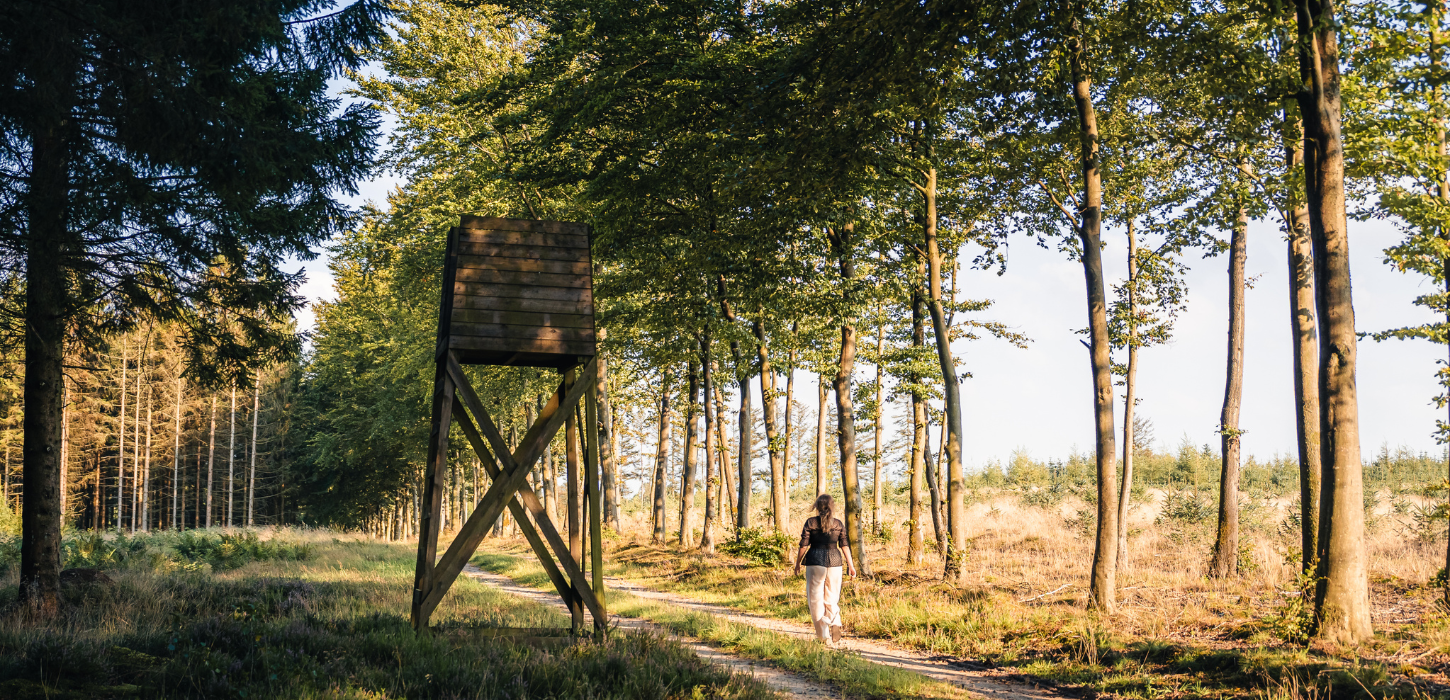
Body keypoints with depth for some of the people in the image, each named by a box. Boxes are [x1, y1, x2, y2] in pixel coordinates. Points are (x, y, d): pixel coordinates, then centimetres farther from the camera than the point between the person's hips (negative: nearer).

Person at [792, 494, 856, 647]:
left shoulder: (811, 523, -3)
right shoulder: (839, 524, 4)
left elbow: (804, 545, -3)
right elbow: (845, 546, 5)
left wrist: (797, 564, 7)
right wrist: (850, 565, 13)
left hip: (816, 562, -3)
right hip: (834, 562, 3)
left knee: (816, 600, 4)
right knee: (832, 599, 12)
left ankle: (824, 636, -3)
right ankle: (835, 625, -15)